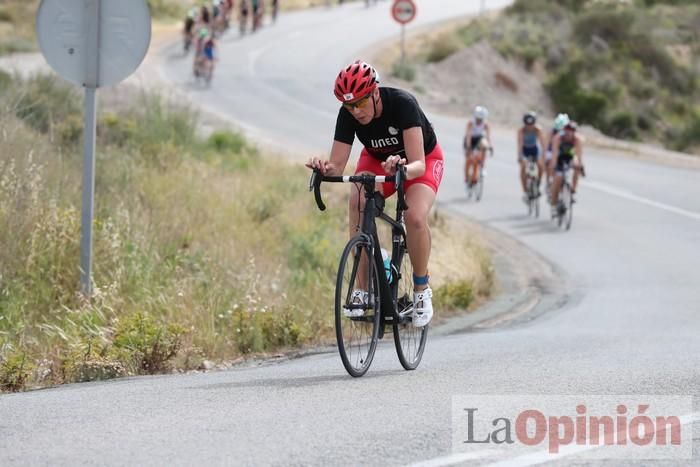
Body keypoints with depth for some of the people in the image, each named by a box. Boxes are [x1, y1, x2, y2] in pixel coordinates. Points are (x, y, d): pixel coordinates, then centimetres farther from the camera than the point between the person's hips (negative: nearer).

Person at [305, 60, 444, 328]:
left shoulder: (402, 104, -36)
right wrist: (325, 168, -49)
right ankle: (363, 290, -14)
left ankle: (421, 289, -8)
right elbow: (337, 165, -26)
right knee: (357, 209, -26)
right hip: (377, 159, 3)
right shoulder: (347, 115, -25)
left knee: (415, 218, -31)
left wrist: (402, 168, -63)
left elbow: (417, 164, -41)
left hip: (423, 159, -3)